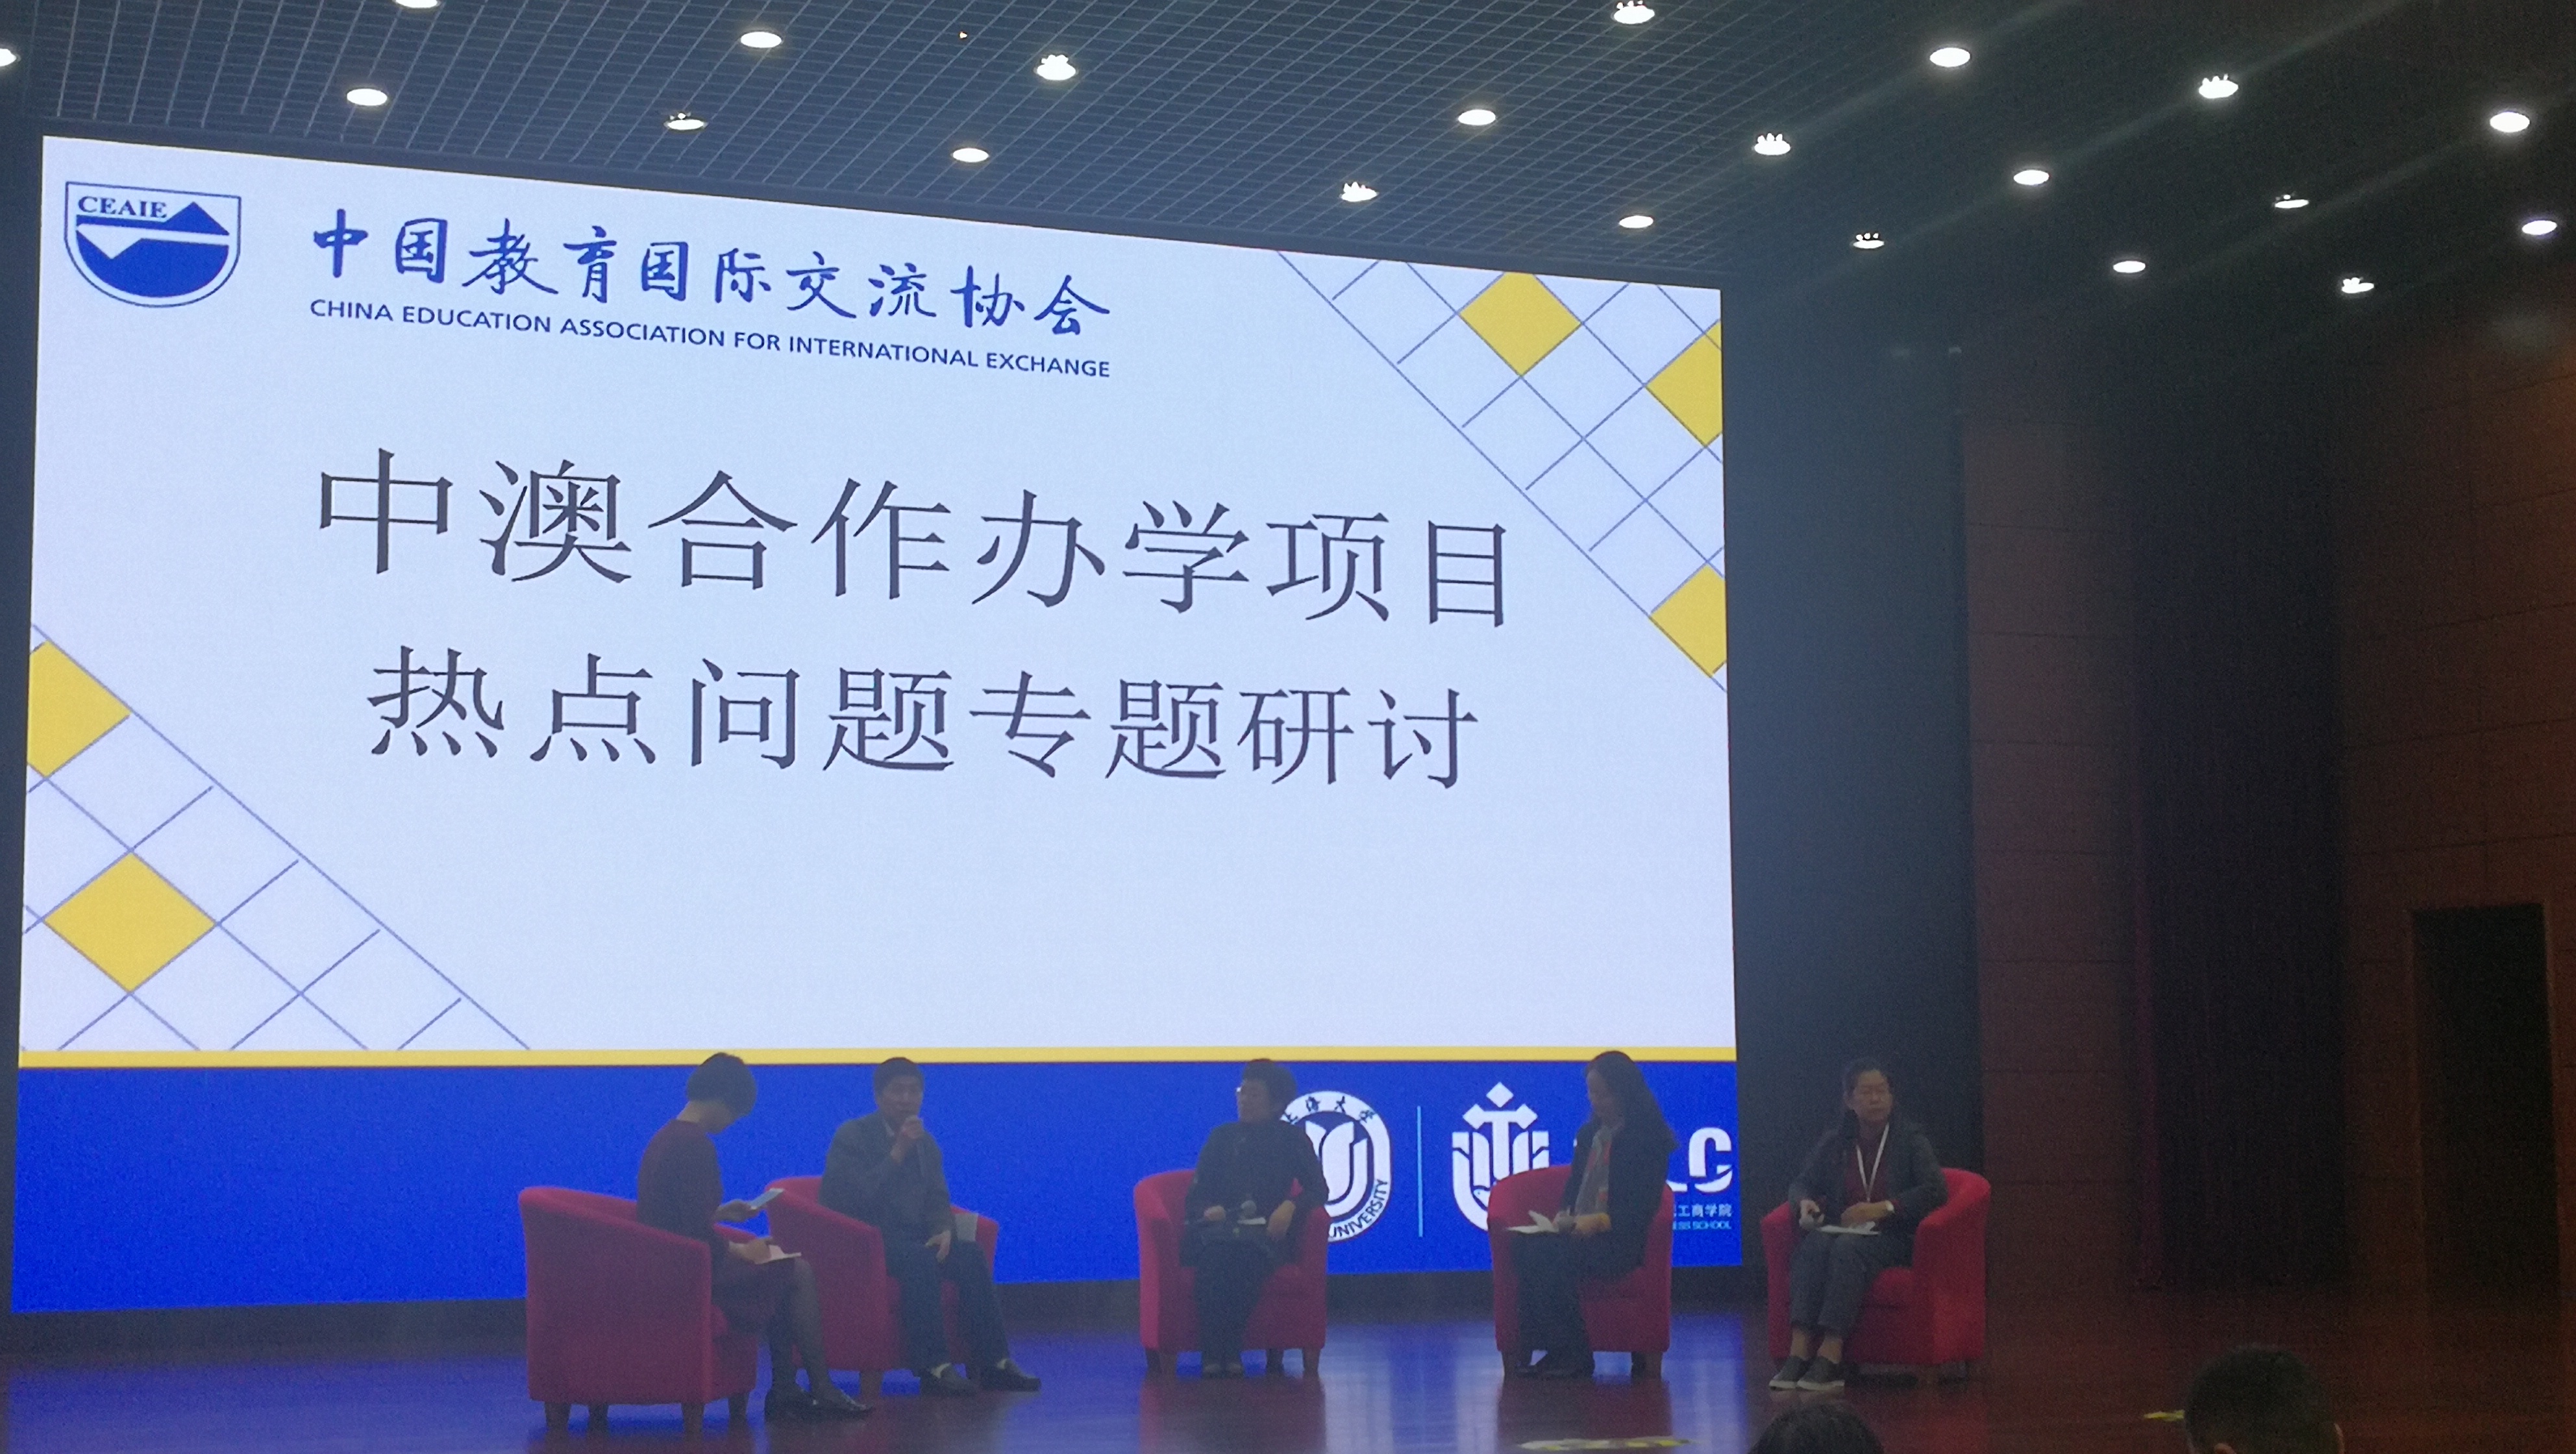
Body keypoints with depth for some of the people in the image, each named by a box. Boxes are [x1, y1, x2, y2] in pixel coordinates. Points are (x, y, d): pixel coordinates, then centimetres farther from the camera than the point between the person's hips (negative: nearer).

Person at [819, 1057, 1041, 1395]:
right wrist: (897, 1153, -19)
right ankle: (933, 1368, -36)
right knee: (918, 1259, -35)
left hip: (912, 1238, 6)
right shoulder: (852, 1136, -4)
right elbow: (855, 1197, -17)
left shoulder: (925, 1142, 14)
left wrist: (944, 1230, -10)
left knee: (971, 1254, -21)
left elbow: (938, 1200, 13)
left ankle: (993, 1362, -23)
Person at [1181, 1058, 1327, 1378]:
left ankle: (1228, 1349, -35)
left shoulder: (1292, 1140, 17)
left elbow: (1318, 1189, 8)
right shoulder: (1222, 1137, 21)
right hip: (1218, 1228, 1)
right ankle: (1214, 1352, -39)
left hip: (1266, 1231, -1)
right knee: (1217, 1247, -38)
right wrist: (1207, 1211, -8)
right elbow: (1194, 1196, 17)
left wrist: (1290, 1206, -13)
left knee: (1246, 1251, -39)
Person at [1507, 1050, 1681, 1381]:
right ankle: (1554, 1351, -24)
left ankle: (1573, 1355, -22)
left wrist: (1599, 1221, -20)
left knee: (1556, 1256, -33)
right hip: (1579, 1230, 7)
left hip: (1621, 1239, -7)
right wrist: (1564, 1215, 2)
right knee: (1525, 1247, -23)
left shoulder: (1648, 1138, -2)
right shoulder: (1589, 1134, 20)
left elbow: (1645, 1205, -9)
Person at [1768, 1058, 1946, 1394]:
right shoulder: (1833, 1143, 16)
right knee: (1815, 1244, -33)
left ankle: (1830, 1356, -47)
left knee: (1847, 1248, -37)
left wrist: (1884, 1208, -19)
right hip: (1840, 1231, 3)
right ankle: (1798, 1352, -45)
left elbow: (1935, 1190, -7)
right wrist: (1805, 1201, -6)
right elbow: (1802, 1183, 20)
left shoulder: (1910, 1139, 6)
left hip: (1891, 1238, -3)